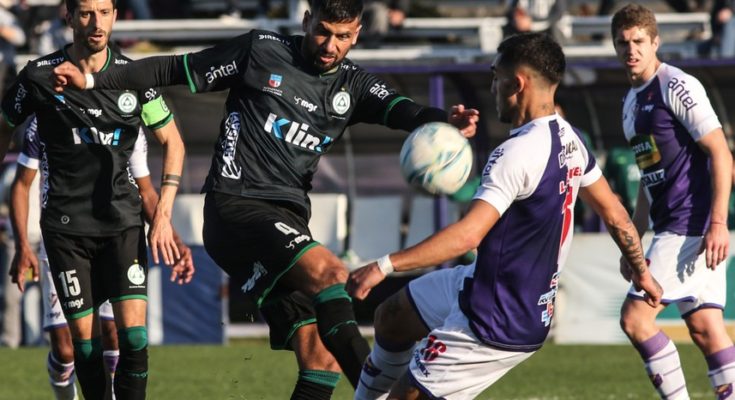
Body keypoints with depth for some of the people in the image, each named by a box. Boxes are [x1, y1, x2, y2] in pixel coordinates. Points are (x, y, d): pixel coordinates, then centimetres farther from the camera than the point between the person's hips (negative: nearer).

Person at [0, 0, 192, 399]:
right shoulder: (39, 75, -5)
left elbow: (172, 142, 10)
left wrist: (163, 216, 2)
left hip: (122, 220, 1)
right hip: (66, 226, -1)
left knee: (134, 335, -11)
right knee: (84, 341, -3)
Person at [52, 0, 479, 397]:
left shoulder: (354, 86, 10)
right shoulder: (261, 52, 1)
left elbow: (400, 110, -10)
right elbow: (176, 70, 7)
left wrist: (444, 120, -33)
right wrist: (92, 80, 2)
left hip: (288, 222, 6)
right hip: (235, 207, -6)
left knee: (322, 361, -3)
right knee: (329, 272, -31)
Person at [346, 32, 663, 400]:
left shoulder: (518, 153, -27)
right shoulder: (570, 141, 2)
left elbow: (467, 235, -34)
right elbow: (614, 214, 13)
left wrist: (384, 266, -32)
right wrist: (641, 272, 29)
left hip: (496, 324, -10)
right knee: (392, 318, 24)